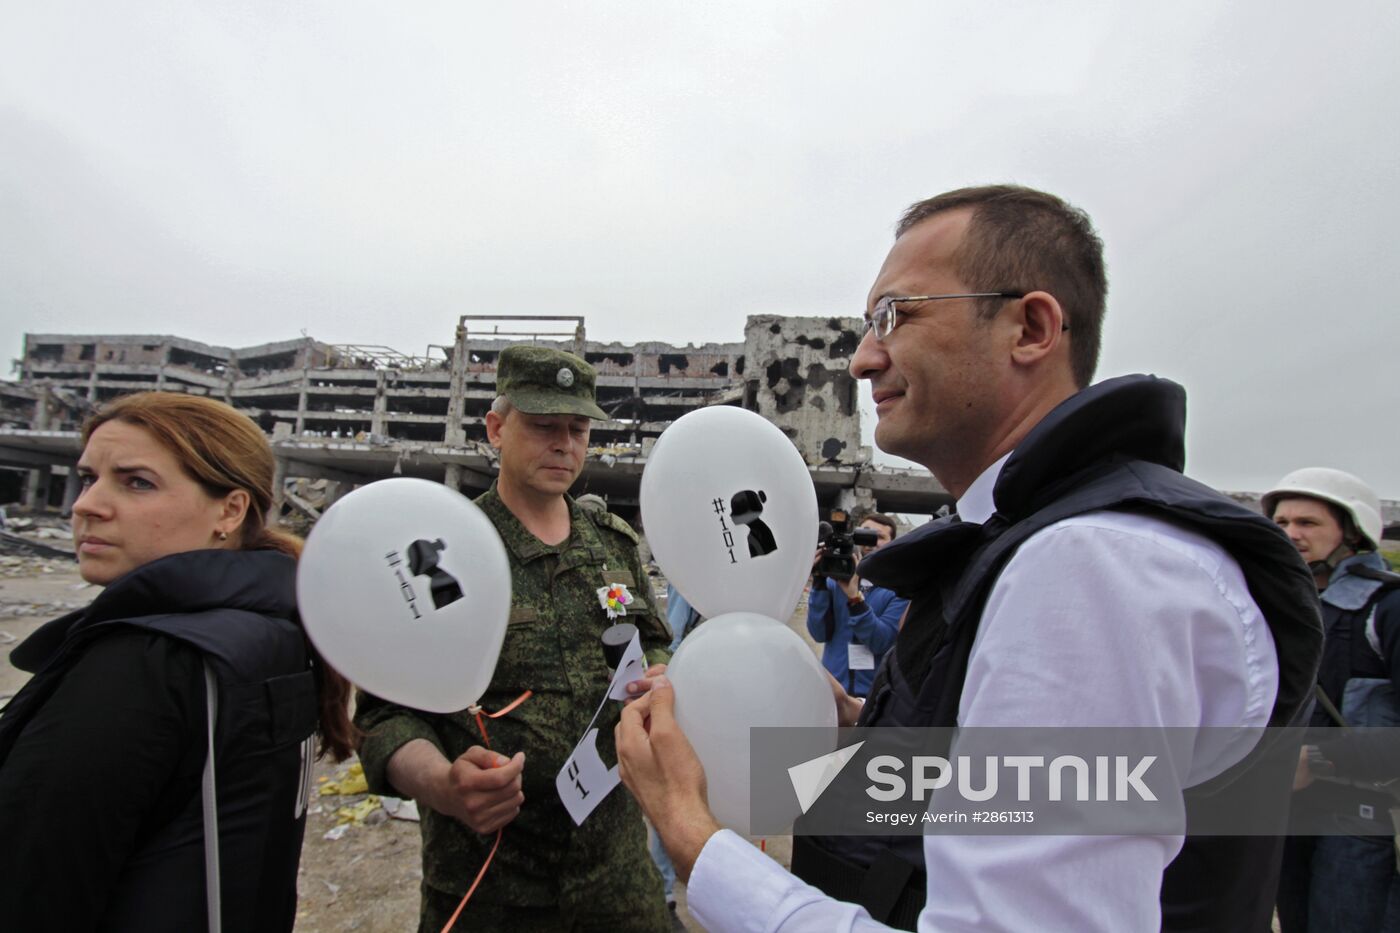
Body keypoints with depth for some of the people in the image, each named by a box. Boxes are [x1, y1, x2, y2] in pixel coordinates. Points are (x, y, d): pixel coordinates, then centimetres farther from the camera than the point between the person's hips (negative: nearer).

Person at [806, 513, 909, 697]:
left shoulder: (899, 588, -6)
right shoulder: (835, 580, 0)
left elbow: (881, 642, -17)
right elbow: (820, 633, -10)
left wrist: (854, 597, -27)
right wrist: (819, 582, -18)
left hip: (876, 692, -2)